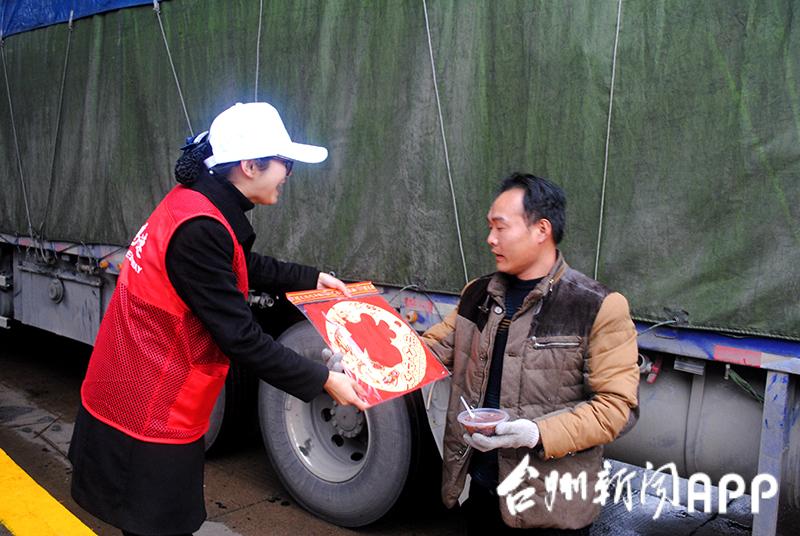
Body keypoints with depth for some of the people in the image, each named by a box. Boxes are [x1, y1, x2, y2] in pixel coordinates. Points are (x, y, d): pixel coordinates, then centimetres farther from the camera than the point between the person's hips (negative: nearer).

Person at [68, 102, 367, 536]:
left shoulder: (195, 202, 1)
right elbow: (240, 337, -26)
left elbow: (244, 266, 19)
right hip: (148, 418, -9)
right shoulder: (199, 229, -28)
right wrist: (322, 381, -19)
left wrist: (310, 278, 21)